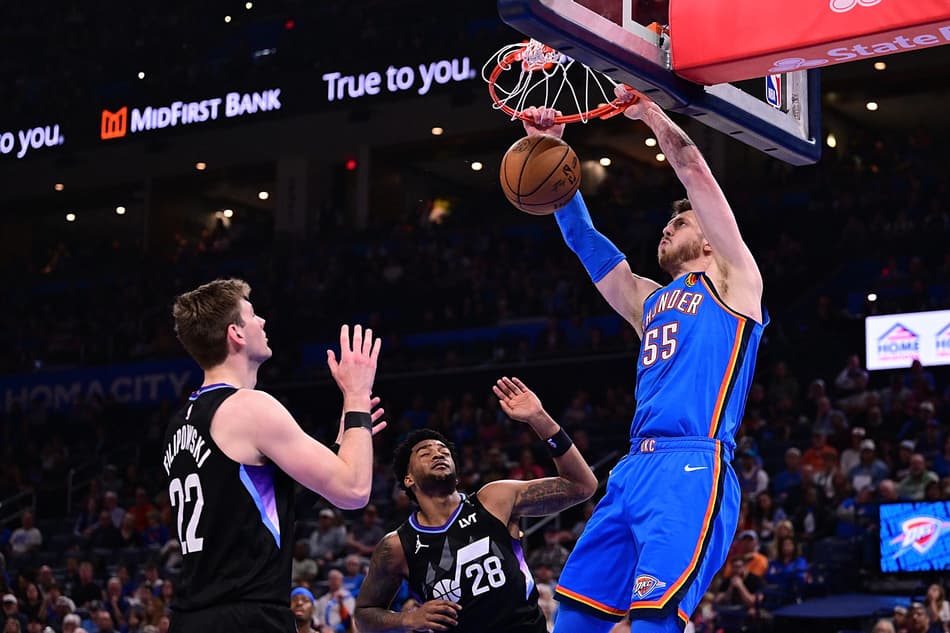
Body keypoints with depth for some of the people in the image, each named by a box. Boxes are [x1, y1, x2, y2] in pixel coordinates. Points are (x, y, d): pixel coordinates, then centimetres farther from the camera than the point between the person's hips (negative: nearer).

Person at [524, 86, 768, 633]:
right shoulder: (649, 302, 28)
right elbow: (583, 237, 28)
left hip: (693, 469, -7)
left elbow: (695, 172, 9)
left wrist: (648, 111, 17)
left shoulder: (732, 281, 11)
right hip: (635, 467, 8)